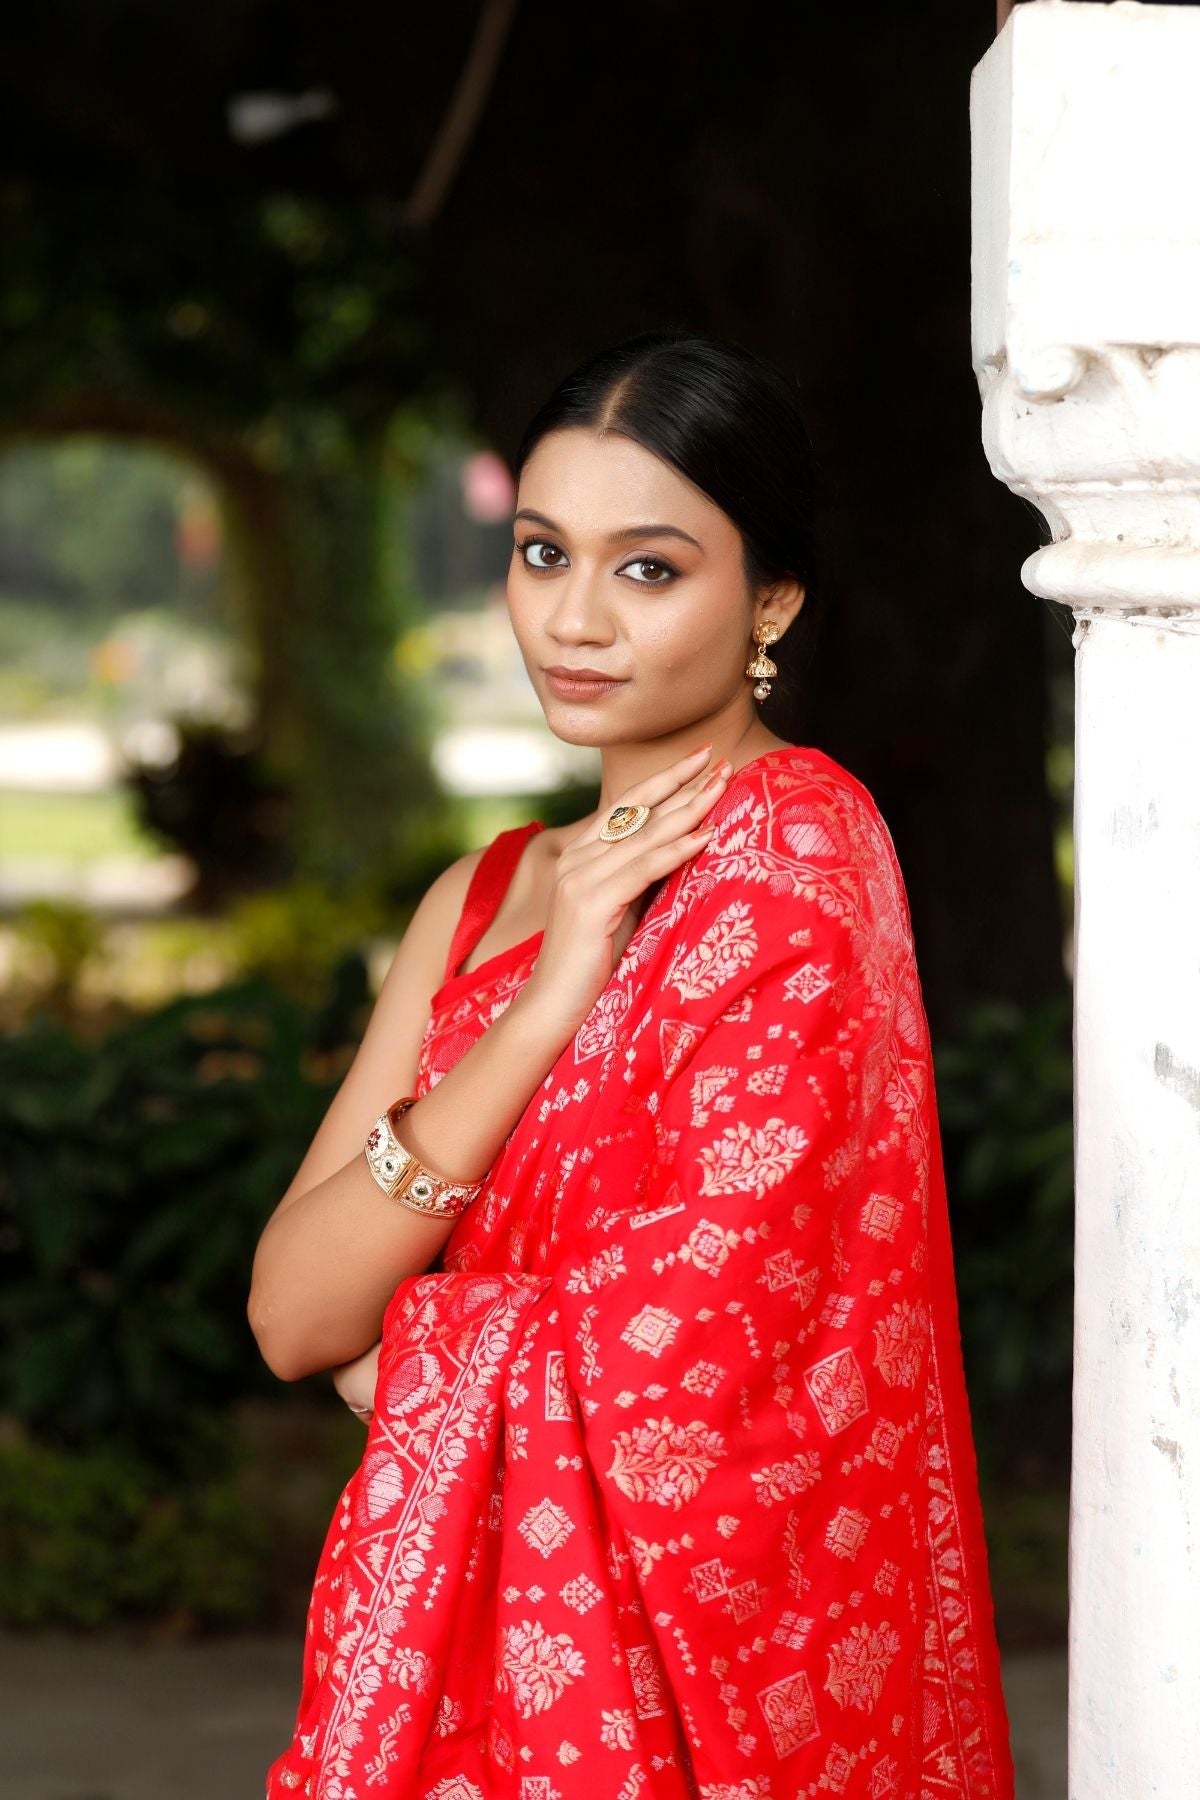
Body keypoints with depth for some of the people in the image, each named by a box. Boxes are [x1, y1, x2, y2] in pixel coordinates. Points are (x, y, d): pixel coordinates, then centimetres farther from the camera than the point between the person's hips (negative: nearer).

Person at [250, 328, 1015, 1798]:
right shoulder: (488, 892, 10)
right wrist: (544, 1004, -12)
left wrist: (398, 1340, -3)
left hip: (687, 1663, -7)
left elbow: (695, 1349, -20)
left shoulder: (790, 853, -12)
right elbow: (287, 1315, -2)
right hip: (469, 1627, 7)